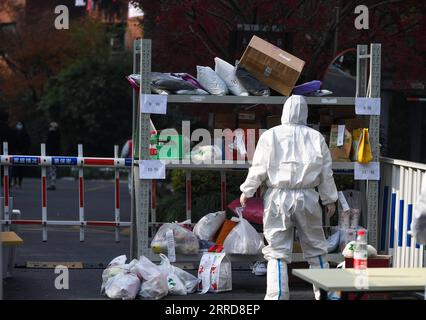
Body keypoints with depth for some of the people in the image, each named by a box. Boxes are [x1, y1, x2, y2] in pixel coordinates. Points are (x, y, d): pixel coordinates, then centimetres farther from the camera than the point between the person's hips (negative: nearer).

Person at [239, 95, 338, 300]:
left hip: (278, 198, -2)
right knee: (315, 249, 13)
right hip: (307, 198, 2)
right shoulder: (316, 137, 3)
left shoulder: (271, 135, -3)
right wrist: (330, 199, 17)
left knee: (277, 252, 2)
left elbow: (258, 169, -2)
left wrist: (247, 191, 12)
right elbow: (326, 173, 6)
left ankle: (276, 296, -1)